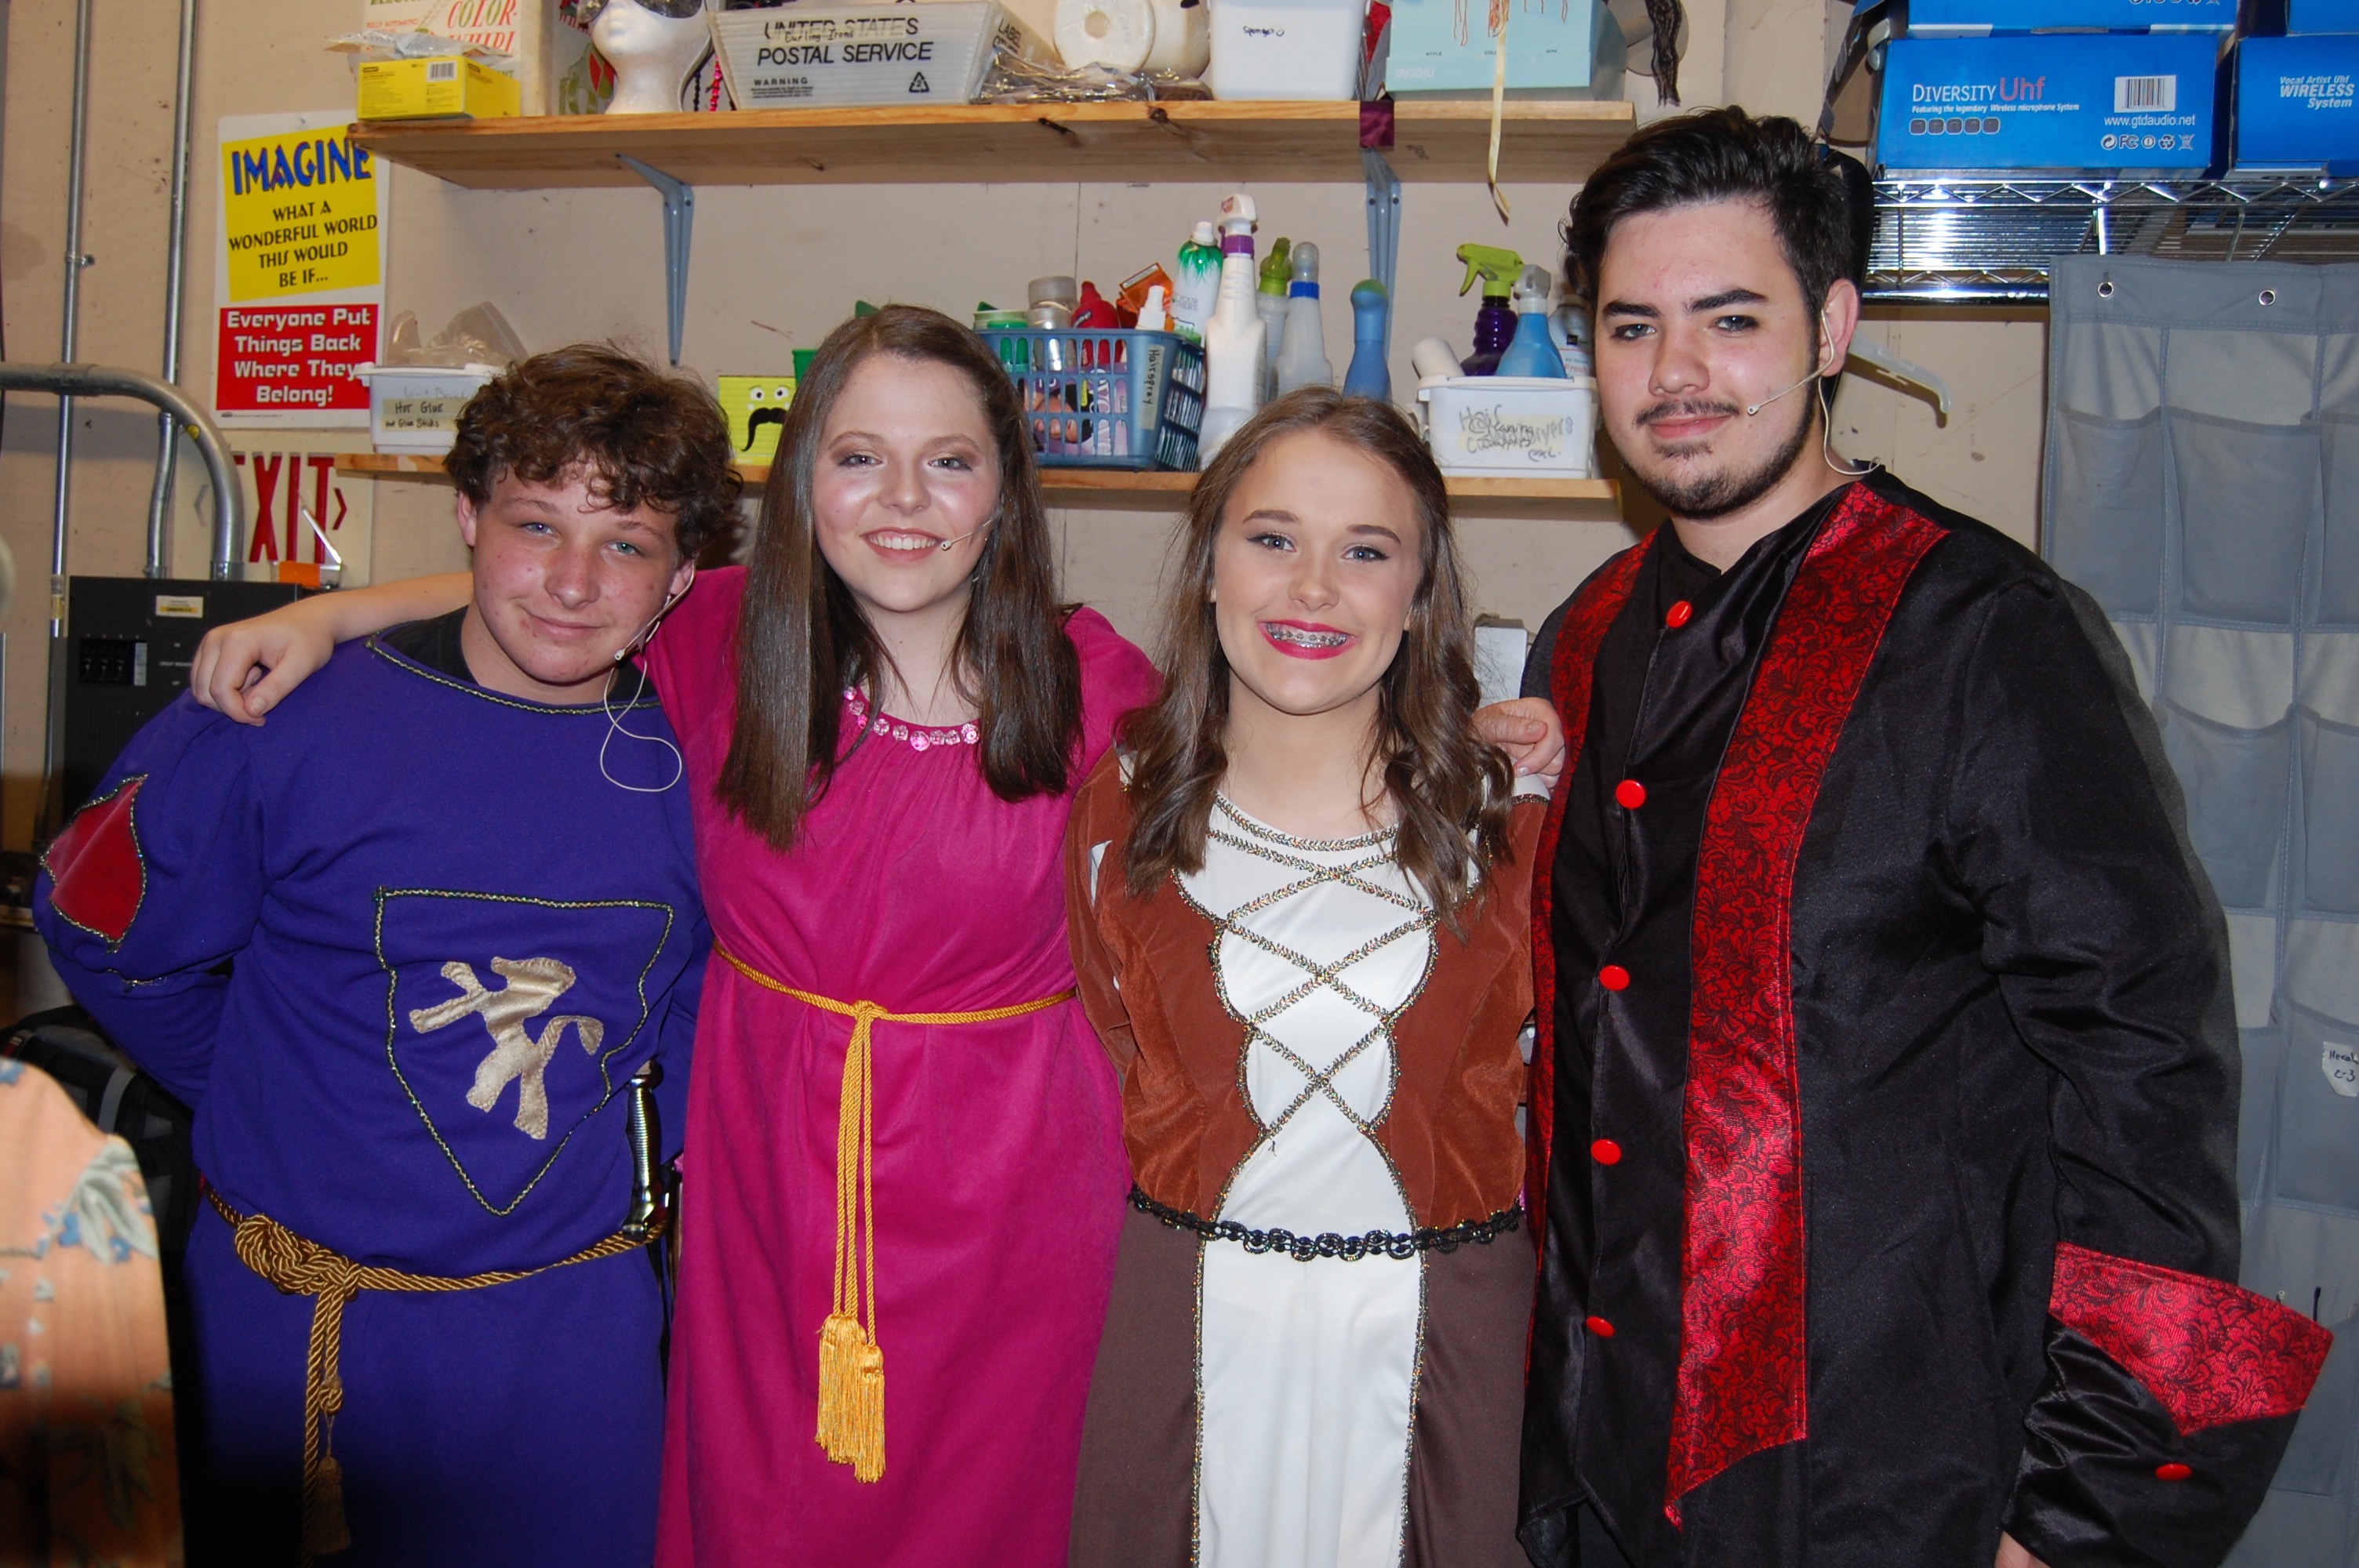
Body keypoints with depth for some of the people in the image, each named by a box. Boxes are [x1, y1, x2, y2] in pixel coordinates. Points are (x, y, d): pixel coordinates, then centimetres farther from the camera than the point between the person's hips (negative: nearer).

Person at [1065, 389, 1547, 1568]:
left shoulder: (1506, 816, -5)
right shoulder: (1122, 809, -4)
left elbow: (1521, 1075, 6)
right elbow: (1112, 1076, 5)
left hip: (1436, 1333, 0)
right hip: (1183, 1325, 1)